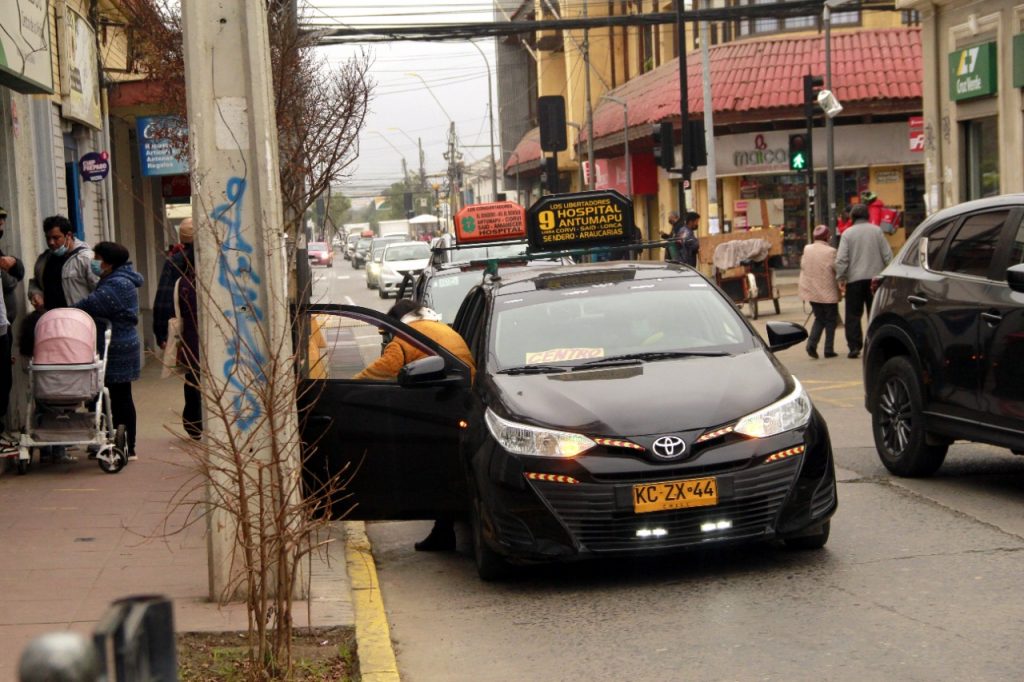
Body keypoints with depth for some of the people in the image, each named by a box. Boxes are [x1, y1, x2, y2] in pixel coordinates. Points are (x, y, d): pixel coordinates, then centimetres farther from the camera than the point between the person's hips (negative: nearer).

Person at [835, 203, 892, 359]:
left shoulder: (847, 233, -3)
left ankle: (854, 347, -4)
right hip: (875, 277, 2)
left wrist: (840, 278, -2)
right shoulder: (876, 231, 2)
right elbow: (887, 255, 2)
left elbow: (841, 259, -9)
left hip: (854, 279, -2)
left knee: (853, 314, 3)